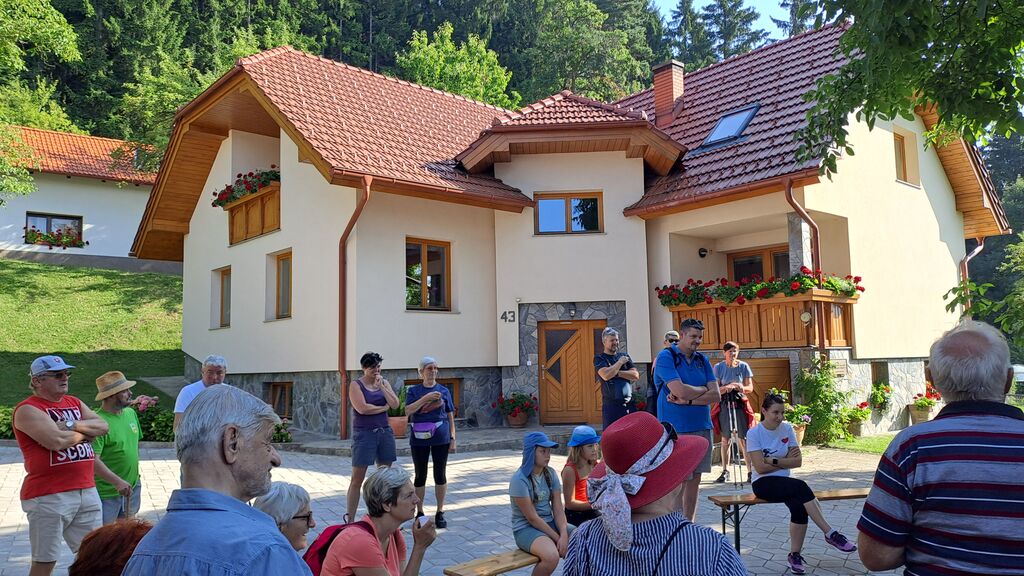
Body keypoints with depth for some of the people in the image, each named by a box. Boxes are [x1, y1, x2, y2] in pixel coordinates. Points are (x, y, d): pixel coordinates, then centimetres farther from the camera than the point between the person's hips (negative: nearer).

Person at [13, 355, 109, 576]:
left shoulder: (74, 403, 15)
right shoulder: (28, 409, -8)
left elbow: (103, 426, 2)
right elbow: (56, 441, -22)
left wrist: (72, 424, -13)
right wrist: (85, 432, -4)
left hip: (87, 490, 7)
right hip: (49, 497, -7)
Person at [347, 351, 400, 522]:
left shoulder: (384, 383, 10)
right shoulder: (356, 385, -4)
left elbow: (395, 404, -1)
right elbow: (362, 408, -17)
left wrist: (381, 386, -9)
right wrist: (384, 407, -5)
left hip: (385, 432, 5)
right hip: (364, 433, -5)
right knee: (357, 479, -2)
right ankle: (349, 519, 6)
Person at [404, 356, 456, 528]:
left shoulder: (444, 391, 6)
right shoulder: (414, 391, 3)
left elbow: (450, 416, 7)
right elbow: (408, 411, -12)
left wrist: (453, 438, 2)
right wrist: (426, 397, -21)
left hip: (441, 438, 1)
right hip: (419, 438, -1)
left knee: (440, 475, 4)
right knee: (420, 476, 7)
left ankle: (440, 513, 16)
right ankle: (420, 513, 19)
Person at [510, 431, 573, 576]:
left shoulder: (551, 474, 2)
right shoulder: (519, 479, -17)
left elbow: (558, 508, -2)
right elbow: (532, 517, -18)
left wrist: (564, 534, -17)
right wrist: (557, 538, -16)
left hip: (550, 523, 6)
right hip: (526, 528, -6)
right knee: (552, 556, -33)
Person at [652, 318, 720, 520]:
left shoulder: (702, 360, 12)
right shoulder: (666, 357, -6)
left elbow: (716, 396, 2)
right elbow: (680, 390, -19)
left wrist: (687, 400, -10)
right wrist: (704, 389, -1)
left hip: (702, 428, 6)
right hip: (676, 429, -6)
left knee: (694, 480, 11)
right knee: (678, 482, -3)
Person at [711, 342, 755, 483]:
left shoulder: (743, 366, 2)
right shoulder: (718, 368, 0)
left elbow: (750, 388, 3)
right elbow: (715, 390, -3)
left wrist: (740, 387, -18)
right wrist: (727, 387, -21)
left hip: (740, 404, 0)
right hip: (724, 405, 0)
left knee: (743, 439, -5)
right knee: (725, 439, 5)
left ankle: (750, 471, -1)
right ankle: (725, 471, 12)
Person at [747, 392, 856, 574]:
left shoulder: (787, 428, 4)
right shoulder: (754, 433, -9)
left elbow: (798, 461, -1)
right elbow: (760, 467, -14)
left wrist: (774, 460, -11)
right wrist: (785, 460, -6)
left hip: (784, 483, 4)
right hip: (763, 483, -4)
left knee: (799, 506, -28)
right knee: (801, 487, -31)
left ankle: (795, 554, -13)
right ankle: (830, 533, -23)